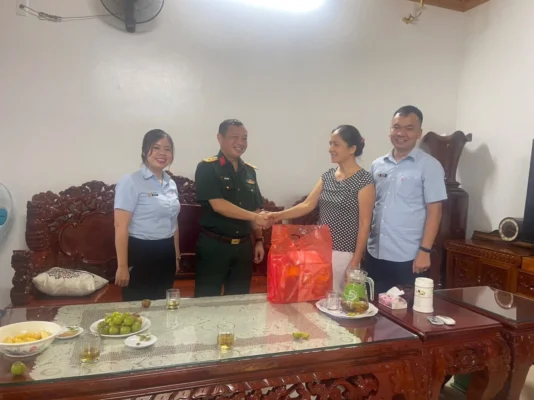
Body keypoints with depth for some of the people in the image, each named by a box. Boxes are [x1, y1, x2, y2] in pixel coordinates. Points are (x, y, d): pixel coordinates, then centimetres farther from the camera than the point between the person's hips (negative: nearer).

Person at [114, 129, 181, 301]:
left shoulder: (171, 183, 9)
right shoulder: (131, 182, -12)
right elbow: (121, 226, -15)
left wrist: (176, 256, 19)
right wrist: (122, 266, -18)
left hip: (166, 254, 7)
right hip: (140, 254, -6)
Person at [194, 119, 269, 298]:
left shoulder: (249, 171, 10)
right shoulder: (207, 168, -8)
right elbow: (218, 205, -18)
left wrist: (259, 240, 8)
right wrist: (254, 217, -23)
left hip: (244, 246, 5)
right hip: (213, 245, -5)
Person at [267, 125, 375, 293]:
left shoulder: (364, 180, -11)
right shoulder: (327, 176, 8)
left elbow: (364, 224, -12)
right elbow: (308, 205, 3)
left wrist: (355, 262, -13)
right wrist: (280, 215, -12)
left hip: (344, 254, -6)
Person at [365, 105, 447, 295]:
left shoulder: (430, 166, -5)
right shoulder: (377, 165, 8)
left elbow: (434, 211, -8)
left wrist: (425, 251, -13)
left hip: (407, 257, -4)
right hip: (375, 253, 4)